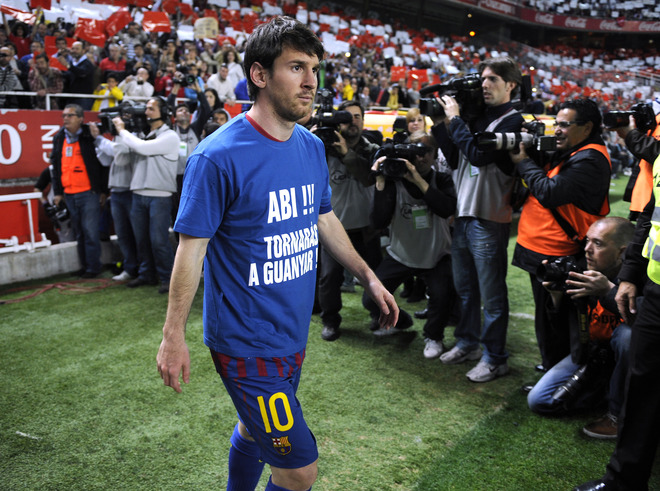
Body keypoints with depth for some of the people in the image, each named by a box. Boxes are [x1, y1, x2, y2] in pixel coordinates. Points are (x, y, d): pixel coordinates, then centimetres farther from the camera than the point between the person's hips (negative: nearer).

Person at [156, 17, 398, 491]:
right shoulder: (218, 157, -19)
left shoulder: (312, 147, 3)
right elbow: (191, 248, -14)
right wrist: (173, 336, -11)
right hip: (246, 342, -7)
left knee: (256, 430, 25)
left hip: (293, 332, 7)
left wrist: (369, 277, 16)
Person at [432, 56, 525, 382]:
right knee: (464, 287, 18)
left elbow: (479, 154, -22)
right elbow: (456, 160, 14)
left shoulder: (512, 120, -9)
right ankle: (468, 343, 34)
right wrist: (440, 126, 5)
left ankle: (494, 358, 13)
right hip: (463, 215, 8)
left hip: (489, 220, -8)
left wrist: (455, 119, -13)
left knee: (491, 294, 1)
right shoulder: (477, 117, 13)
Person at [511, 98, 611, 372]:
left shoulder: (590, 160, -17)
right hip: (542, 251, 10)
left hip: (555, 257, -10)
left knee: (551, 325, 0)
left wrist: (523, 161, -13)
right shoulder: (567, 153, 14)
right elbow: (540, 181, 16)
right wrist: (532, 152, 0)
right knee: (547, 321, 21)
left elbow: (549, 192, -25)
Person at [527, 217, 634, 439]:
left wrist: (608, 290, -44)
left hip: (625, 357, -4)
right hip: (589, 353, 4)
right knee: (538, 400, -5)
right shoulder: (581, 269, -10)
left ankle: (619, 414, -16)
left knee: (628, 333, -38)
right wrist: (557, 296, -22)